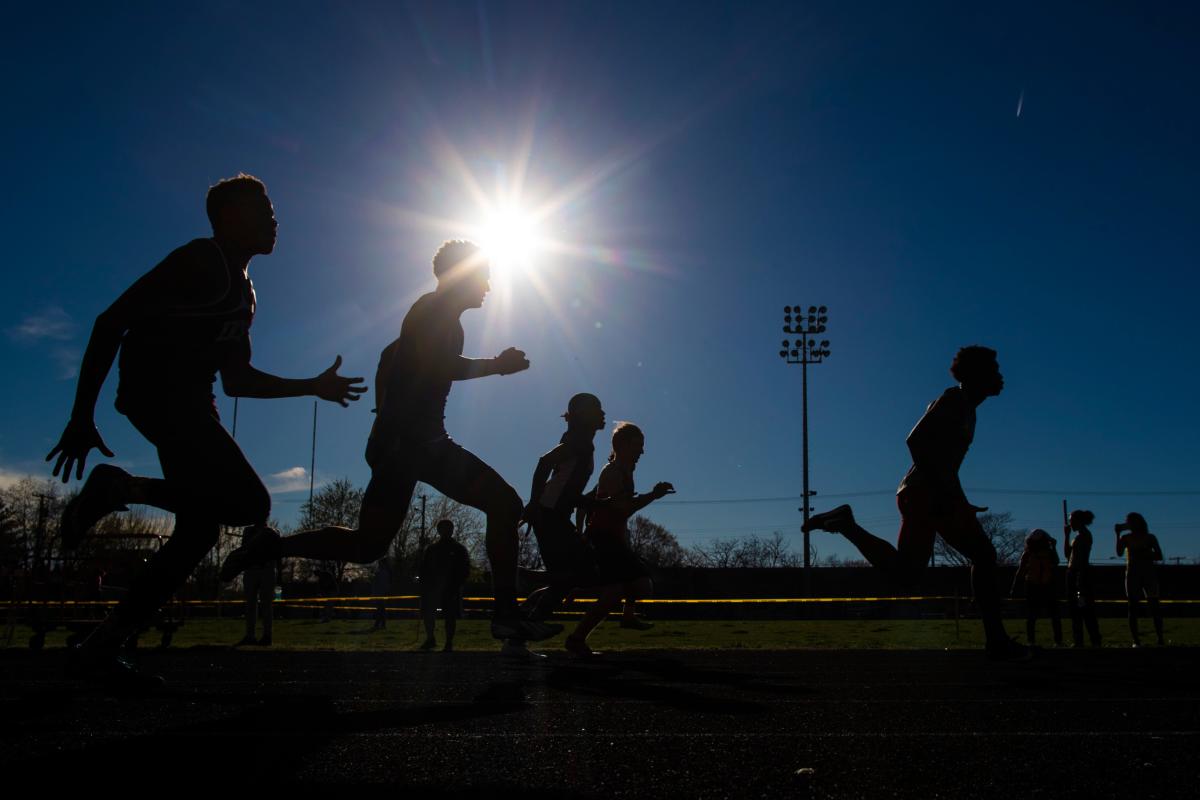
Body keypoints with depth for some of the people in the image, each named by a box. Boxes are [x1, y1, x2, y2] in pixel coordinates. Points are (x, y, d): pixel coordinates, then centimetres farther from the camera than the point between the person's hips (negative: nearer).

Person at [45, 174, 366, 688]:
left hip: (187, 401, 10)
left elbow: (235, 380, 29)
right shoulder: (203, 261, -6)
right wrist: (82, 413, -19)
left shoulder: (242, 291, 24)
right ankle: (115, 488, -9)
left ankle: (101, 649, 8)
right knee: (248, 502, -20)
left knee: (199, 529, 4)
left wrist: (312, 387, 24)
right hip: (159, 390, -10)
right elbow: (113, 320, -13)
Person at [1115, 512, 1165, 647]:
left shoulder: (1150, 537, 7)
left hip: (1149, 575, 0)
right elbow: (1119, 553, -12)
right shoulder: (1126, 538, 5)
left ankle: (1160, 640, -6)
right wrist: (1118, 534, -13)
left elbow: (1159, 556, 1)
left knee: (1155, 608, -4)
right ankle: (1136, 641, -3)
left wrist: (1143, 555, -8)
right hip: (1132, 575, 0)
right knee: (1133, 608, -3)